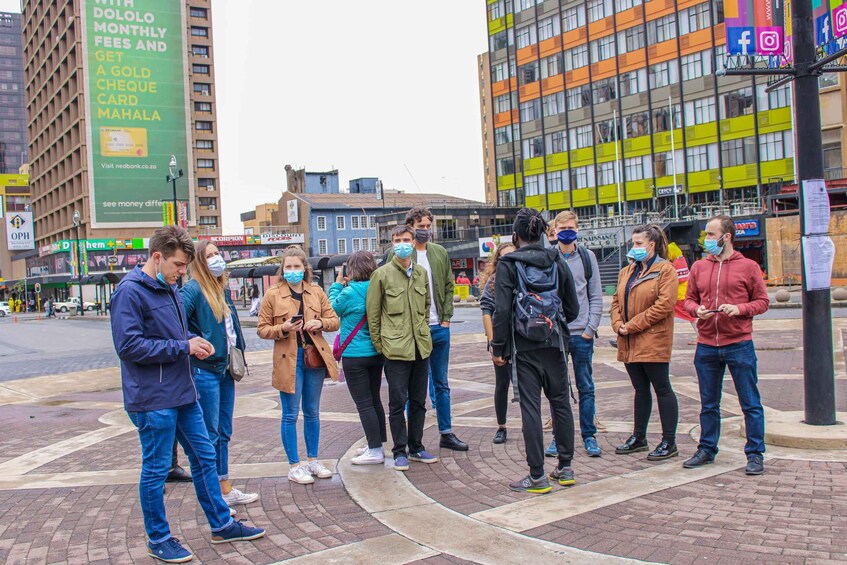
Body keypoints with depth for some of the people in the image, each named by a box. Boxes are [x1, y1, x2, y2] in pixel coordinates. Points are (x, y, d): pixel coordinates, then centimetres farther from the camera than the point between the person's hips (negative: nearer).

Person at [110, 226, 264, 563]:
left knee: (204, 459, 14)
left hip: (183, 394, 9)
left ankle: (222, 526, 27)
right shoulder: (130, 291, -15)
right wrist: (183, 347, -18)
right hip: (153, 399, -9)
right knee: (156, 470, 5)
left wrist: (193, 341, 3)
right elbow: (128, 345, -22)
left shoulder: (168, 288, 12)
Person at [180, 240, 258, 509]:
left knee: (223, 433, 16)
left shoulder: (223, 289, 12)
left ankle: (226, 490, 26)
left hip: (225, 369, 8)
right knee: (210, 435, -1)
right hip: (204, 370, -8)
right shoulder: (192, 290, -13)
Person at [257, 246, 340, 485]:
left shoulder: (316, 292, 7)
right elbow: (262, 329, 0)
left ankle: (313, 460, 26)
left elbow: (334, 320, 11)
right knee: (290, 415, 1)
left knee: (312, 412, 13)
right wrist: (282, 329, -18)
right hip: (288, 359, -3)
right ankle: (294, 466, 12)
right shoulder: (272, 295, -2)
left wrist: (321, 323, -10)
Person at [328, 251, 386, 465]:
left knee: (364, 404, -1)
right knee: (374, 400, 17)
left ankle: (375, 451, 1)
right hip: (377, 352, 7)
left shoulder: (350, 292, -17)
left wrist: (337, 286, 10)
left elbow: (333, 309, 0)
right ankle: (377, 445, 26)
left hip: (355, 355, -7)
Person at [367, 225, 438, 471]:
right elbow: (373, 313, -2)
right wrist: (378, 344, -3)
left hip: (421, 347, 5)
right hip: (396, 349, -5)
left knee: (418, 401, 13)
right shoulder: (382, 274, -5)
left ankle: (416, 447, 25)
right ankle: (400, 452, 12)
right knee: (398, 402, 1)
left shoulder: (422, 273, 9)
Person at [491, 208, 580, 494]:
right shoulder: (557, 262, 4)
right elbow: (573, 308, 8)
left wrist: (497, 347, -4)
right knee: (561, 402, 14)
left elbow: (502, 309, -11)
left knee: (530, 407, 1)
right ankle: (565, 467, 22)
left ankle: (537, 476, 4)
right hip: (555, 343, 4)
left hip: (525, 346, -3)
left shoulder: (508, 264, -6)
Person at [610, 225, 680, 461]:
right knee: (641, 390, 15)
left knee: (662, 389, -1)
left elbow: (664, 304, -17)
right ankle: (639, 437, 24)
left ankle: (669, 442, 6)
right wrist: (618, 324, -5)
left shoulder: (665, 270, -7)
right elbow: (616, 301, 16)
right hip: (629, 344, 7)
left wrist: (632, 326, -16)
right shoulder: (627, 271, 16)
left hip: (653, 342, -7)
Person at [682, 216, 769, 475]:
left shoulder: (748, 266, 0)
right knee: (708, 404, 13)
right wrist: (697, 310, -8)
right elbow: (689, 299, 13)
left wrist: (740, 309, -16)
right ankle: (707, 449, 25)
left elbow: (762, 302, 0)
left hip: (739, 344, -3)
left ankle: (755, 454, 12)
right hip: (706, 346, 4)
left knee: (750, 403, 3)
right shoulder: (698, 267, 9)